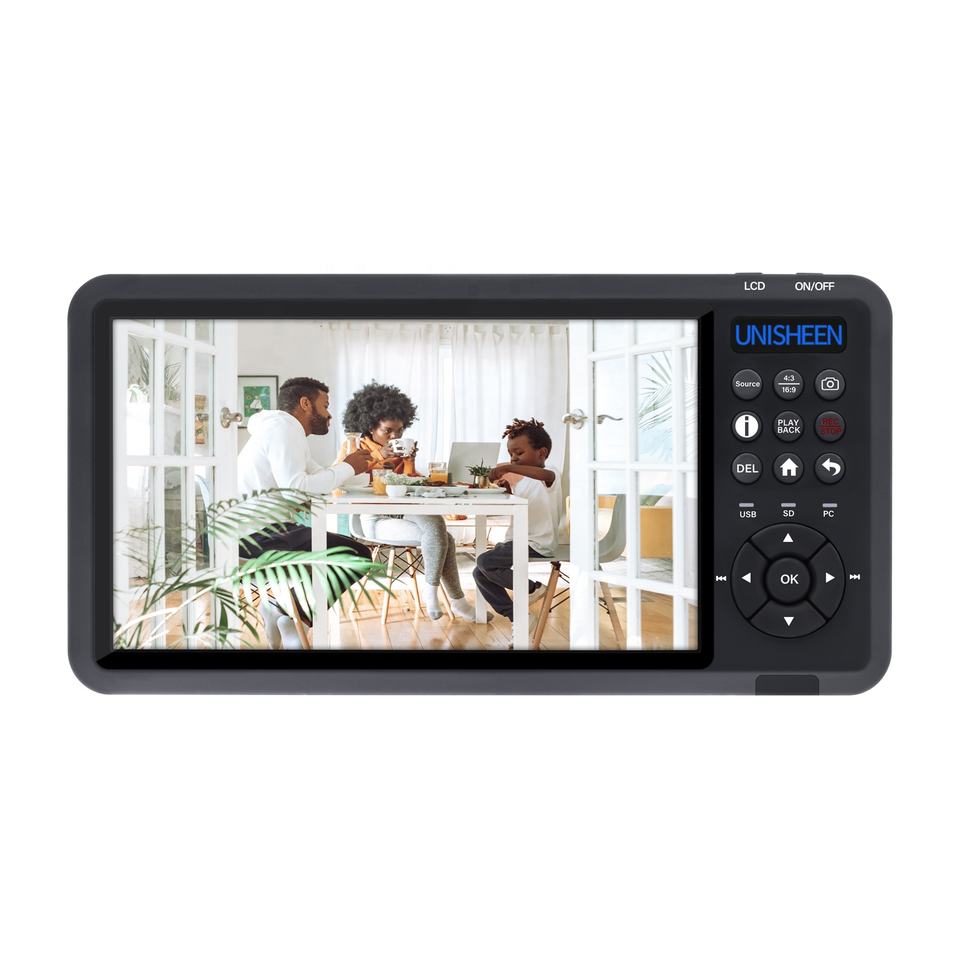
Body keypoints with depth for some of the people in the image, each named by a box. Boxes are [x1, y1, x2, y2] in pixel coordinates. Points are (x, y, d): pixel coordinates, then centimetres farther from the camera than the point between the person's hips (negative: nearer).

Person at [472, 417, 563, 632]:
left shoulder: (548, 475, -11)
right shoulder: (524, 481, 16)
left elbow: (547, 475, -38)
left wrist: (509, 468, -42)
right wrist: (509, 488, 8)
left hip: (536, 545, -10)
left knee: (485, 562, -22)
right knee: (480, 574, 4)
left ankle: (531, 588, -4)